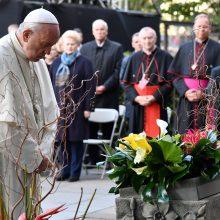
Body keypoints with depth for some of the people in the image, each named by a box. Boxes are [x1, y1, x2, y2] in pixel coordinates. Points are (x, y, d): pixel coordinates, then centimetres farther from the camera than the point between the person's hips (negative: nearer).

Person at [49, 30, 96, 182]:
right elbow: (50, 84, 14)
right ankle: (65, 170, 12)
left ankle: (75, 172, 5)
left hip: (77, 107, -4)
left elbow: (90, 86, -5)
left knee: (76, 139, 0)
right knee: (62, 139, 5)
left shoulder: (84, 63, -1)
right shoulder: (57, 63, 12)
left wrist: (88, 108, -10)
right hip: (60, 106, 4)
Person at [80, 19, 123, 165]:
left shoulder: (116, 48, 4)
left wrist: (104, 87, -11)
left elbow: (118, 71, -2)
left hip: (108, 96, -2)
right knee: (90, 129, 3)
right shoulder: (85, 48, 13)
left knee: (108, 129, 0)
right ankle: (93, 160, 8)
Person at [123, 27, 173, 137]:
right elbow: (127, 82, 8)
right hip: (138, 103, 3)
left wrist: (154, 97, -15)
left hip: (157, 105, -3)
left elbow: (169, 82, -5)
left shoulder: (165, 57, 0)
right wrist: (136, 98, -9)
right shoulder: (134, 58, 11)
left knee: (155, 136, -5)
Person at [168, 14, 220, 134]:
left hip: (208, 100, -2)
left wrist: (204, 93, -13)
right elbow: (174, 74, 7)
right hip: (186, 101, 2)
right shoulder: (185, 48, 11)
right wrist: (185, 91, -8)